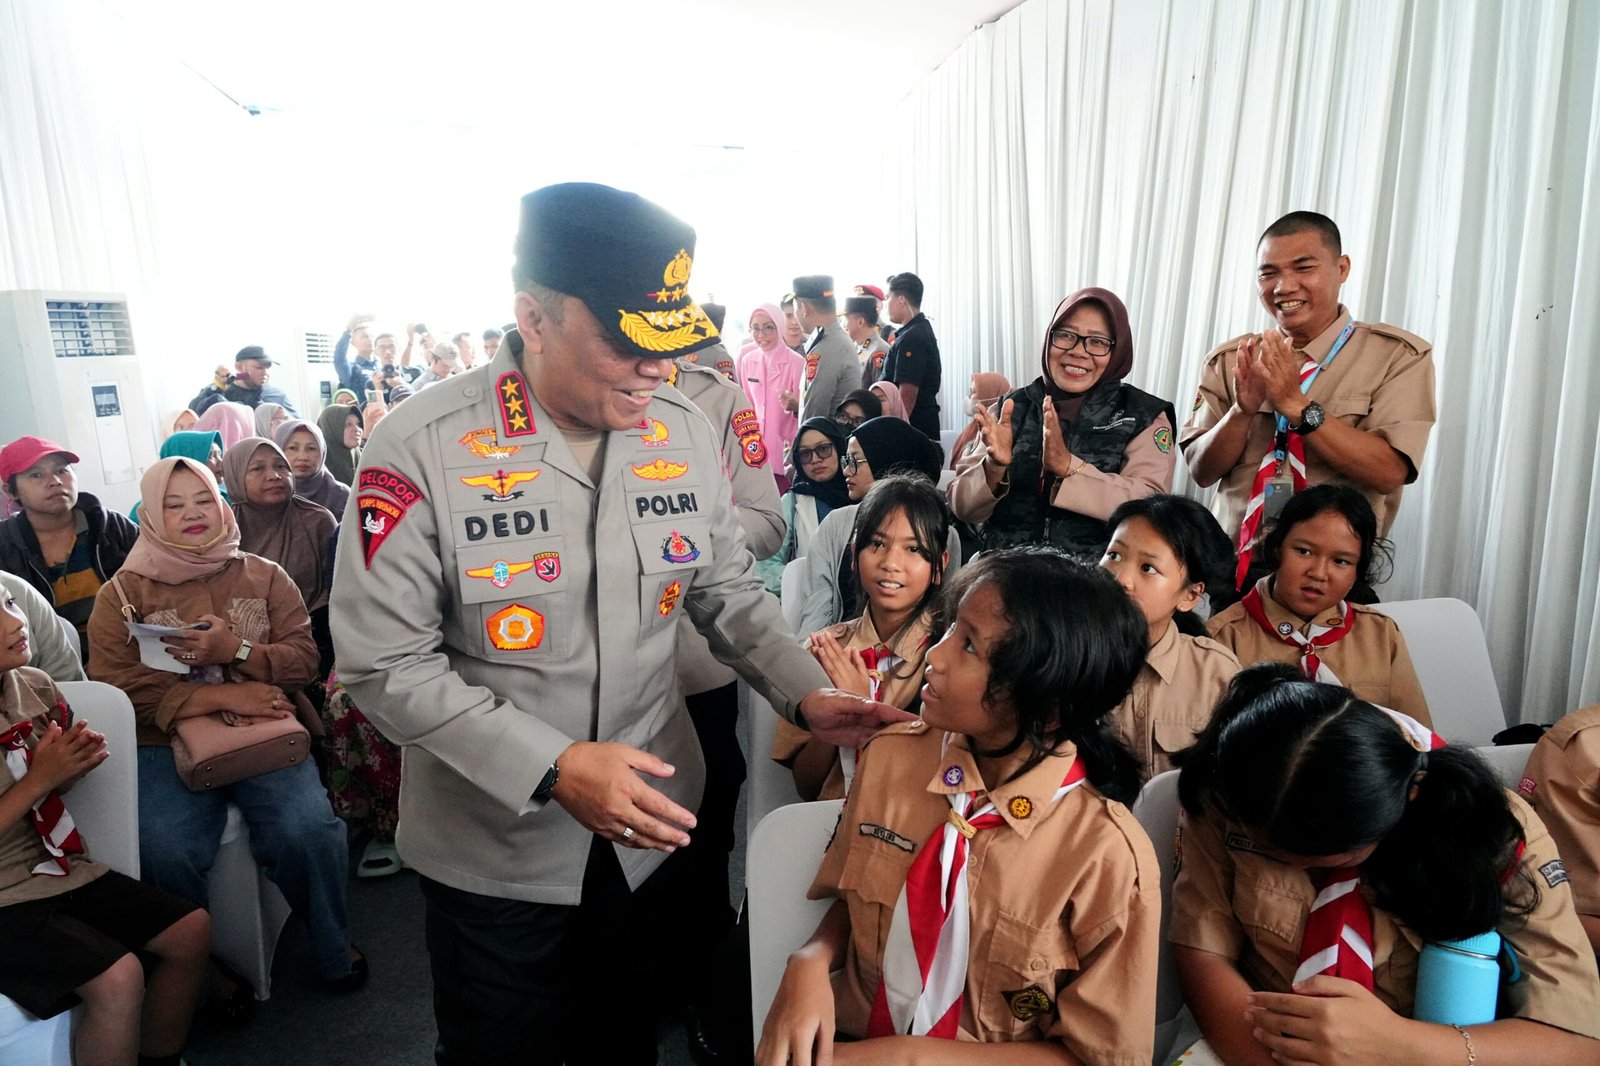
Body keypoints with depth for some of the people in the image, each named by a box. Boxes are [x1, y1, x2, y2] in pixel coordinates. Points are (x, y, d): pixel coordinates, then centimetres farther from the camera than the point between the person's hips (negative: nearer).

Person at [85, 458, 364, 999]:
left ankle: (333, 950, 3)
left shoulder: (264, 575, 10)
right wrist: (222, 696, -16)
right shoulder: (122, 593, 6)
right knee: (164, 853, -27)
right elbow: (117, 686, -7)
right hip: (165, 745, 0)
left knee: (306, 831, -24)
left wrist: (237, 651, -16)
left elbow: (304, 658, 3)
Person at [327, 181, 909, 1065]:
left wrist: (806, 695, -11)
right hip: (494, 854, -3)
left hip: (650, 828, 4)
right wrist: (549, 767, -25)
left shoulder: (685, 433, -6)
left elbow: (728, 590, 4)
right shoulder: (423, 449, -21)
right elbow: (384, 663, -18)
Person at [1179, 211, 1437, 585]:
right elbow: (1202, 471, 3)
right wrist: (1242, 410, -13)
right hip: (1234, 569, 2)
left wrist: (1297, 405, -17)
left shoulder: (1399, 356, 1)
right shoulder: (1228, 361, 9)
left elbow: (1388, 472, -10)